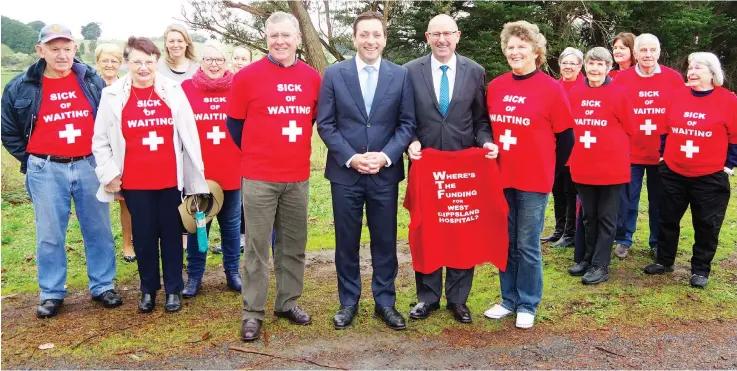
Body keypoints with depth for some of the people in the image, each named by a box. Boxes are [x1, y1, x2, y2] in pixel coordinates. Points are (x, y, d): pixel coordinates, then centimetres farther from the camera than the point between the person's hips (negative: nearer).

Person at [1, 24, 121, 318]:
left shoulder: (93, 81, 1)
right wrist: (32, 162, 5)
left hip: (89, 166, 1)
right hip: (46, 172, -1)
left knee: (99, 231, 8)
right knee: (49, 236, 7)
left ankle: (103, 287, 21)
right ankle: (51, 294, 20)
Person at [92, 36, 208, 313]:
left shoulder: (173, 91, -1)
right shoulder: (113, 95, 0)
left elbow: (190, 136, 0)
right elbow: (100, 140, 5)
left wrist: (196, 176, -1)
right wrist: (109, 174, -2)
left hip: (170, 179, 0)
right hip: (134, 182, 0)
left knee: (171, 234, 10)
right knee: (144, 236, 10)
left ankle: (173, 290, 23)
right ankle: (148, 290, 27)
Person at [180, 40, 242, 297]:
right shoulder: (186, 88, -1)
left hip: (232, 171, 1)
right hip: (197, 172, -1)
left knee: (231, 224, 13)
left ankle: (232, 273, 27)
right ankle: (194, 276, 23)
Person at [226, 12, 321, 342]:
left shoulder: (313, 78, 4)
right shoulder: (247, 76, -5)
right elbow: (234, 123, 4)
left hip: (299, 177, 4)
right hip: (258, 178, -3)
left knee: (294, 245, 12)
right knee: (257, 248, 2)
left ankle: (288, 302, 27)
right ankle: (253, 313, 12)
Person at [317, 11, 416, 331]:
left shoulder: (401, 75, 2)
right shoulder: (334, 74, 1)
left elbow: (407, 124, 2)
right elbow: (325, 124, -1)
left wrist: (386, 156, -13)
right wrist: (351, 158, -12)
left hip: (385, 173, 1)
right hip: (345, 172, 0)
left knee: (385, 240, 9)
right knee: (347, 241, 9)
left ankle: (385, 302, 23)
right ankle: (348, 302, 24)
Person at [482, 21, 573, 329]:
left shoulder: (551, 89, -8)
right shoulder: (495, 87, 5)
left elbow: (566, 137, -3)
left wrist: (550, 172, 3)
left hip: (534, 180, -4)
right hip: (500, 177, 4)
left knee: (528, 246, 4)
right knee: (505, 243, 12)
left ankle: (527, 305, 19)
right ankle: (509, 299, 26)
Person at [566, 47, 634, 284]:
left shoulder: (618, 93, -8)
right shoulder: (575, 93, 4)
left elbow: (628, 128, -3)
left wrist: (612, 149, 2)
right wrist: (576, 152, 10)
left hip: (611, 166, -4)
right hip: (583, 166, 4)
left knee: (606, 218, 5)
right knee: (588, 216, 15)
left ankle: (600, 266, 12)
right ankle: (587, 259, 27)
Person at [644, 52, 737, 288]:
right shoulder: (677, 96, 2)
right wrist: (664, 155, 7)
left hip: (710, 177, -3)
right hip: (673, 173, 3)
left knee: (706, 225, 6)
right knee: (668, 219, 12)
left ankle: (700, 270, 20)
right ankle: (664, 261, 28)